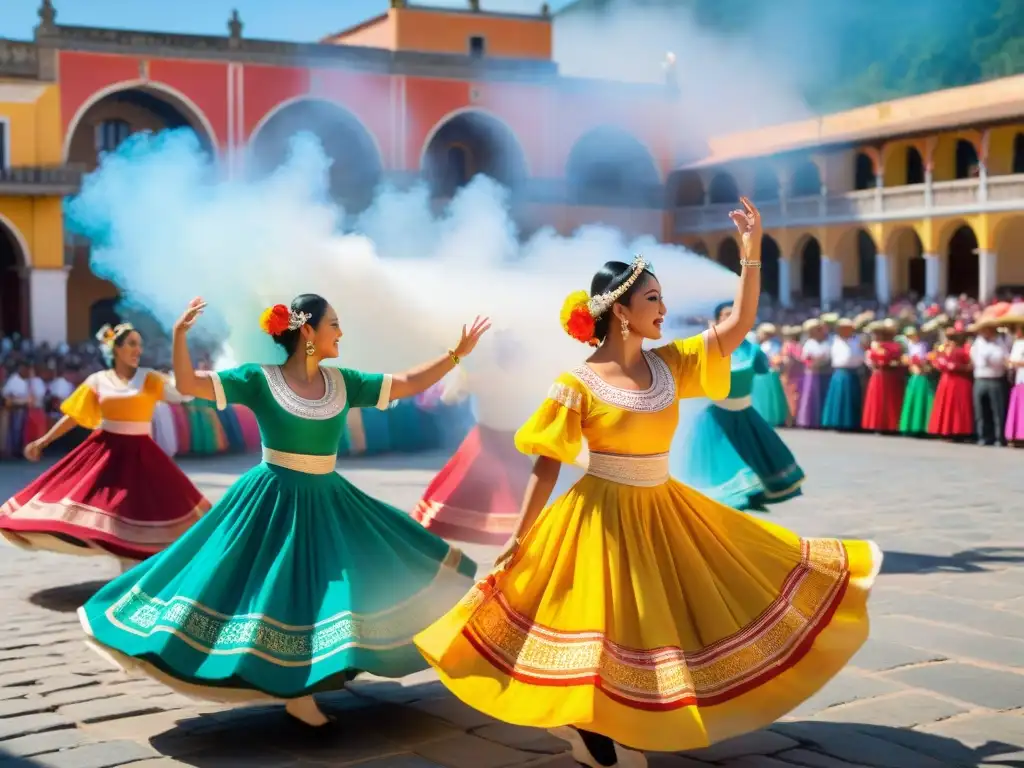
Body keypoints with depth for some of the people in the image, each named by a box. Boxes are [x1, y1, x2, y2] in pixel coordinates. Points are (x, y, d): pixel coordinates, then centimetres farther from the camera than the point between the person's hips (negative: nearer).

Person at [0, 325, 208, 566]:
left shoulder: (150, 379, 1)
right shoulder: (98, 380, 3)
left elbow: (184, 393, -6)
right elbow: (74, 416, 8)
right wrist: (43, 440, 6)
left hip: (139, 454, -1)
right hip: (104, 451, 1)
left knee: (144, 511, -2)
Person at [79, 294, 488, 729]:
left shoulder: (343, 383, 2)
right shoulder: (260, 380, -10)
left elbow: (408, 384, 6)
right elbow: (187, 384, -15)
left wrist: (457, 354, 1)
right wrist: (179, 333, -28)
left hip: (328, 503, 5)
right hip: (272, 503, -5)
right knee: (279, 594, -4)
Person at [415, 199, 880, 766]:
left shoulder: (670, 364, 2)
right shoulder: (579, 384, -13)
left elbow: (740, 324, -1)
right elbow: (546, 465, -8)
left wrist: (751, 248, -8)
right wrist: (520, 537, -9)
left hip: (665, 513, 6)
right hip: (604, 518, -6)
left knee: (671, 620, 10)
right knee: (607, 631, 0)